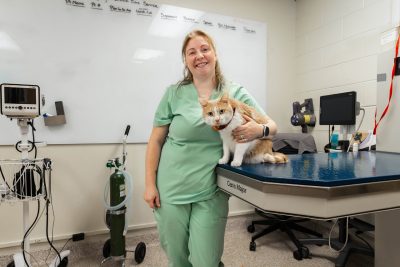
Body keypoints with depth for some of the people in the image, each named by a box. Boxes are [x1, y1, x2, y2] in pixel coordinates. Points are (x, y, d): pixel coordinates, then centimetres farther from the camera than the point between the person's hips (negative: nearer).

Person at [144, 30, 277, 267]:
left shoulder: (236, 93, 0)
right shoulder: (174, 93, -2)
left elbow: (272, 127, 3)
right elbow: (156, 140, 1)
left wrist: (259, 130, -20)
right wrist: (150, 184, -1)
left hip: (211, 192, 0)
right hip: (171, 189, 1)